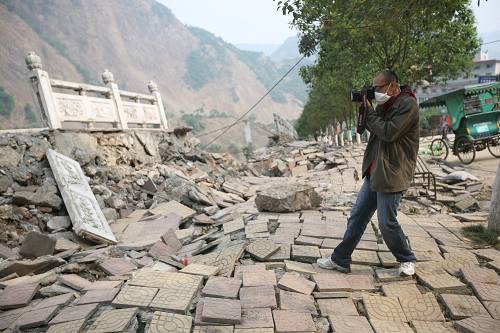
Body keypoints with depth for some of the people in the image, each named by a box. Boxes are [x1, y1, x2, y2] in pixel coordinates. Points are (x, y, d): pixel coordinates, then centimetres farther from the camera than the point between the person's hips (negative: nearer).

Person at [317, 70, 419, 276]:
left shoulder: (408, 104, -10)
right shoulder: (384, 105, 16)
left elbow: (389, 133, -19)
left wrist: (369, 111, -10)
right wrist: (364, 109, 2)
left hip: (392, 174, -8)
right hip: (374, 171, 8)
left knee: (387, 222, -2)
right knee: (357, 216, 8)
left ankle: (407, 260, 25)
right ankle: (340, 259, 16)